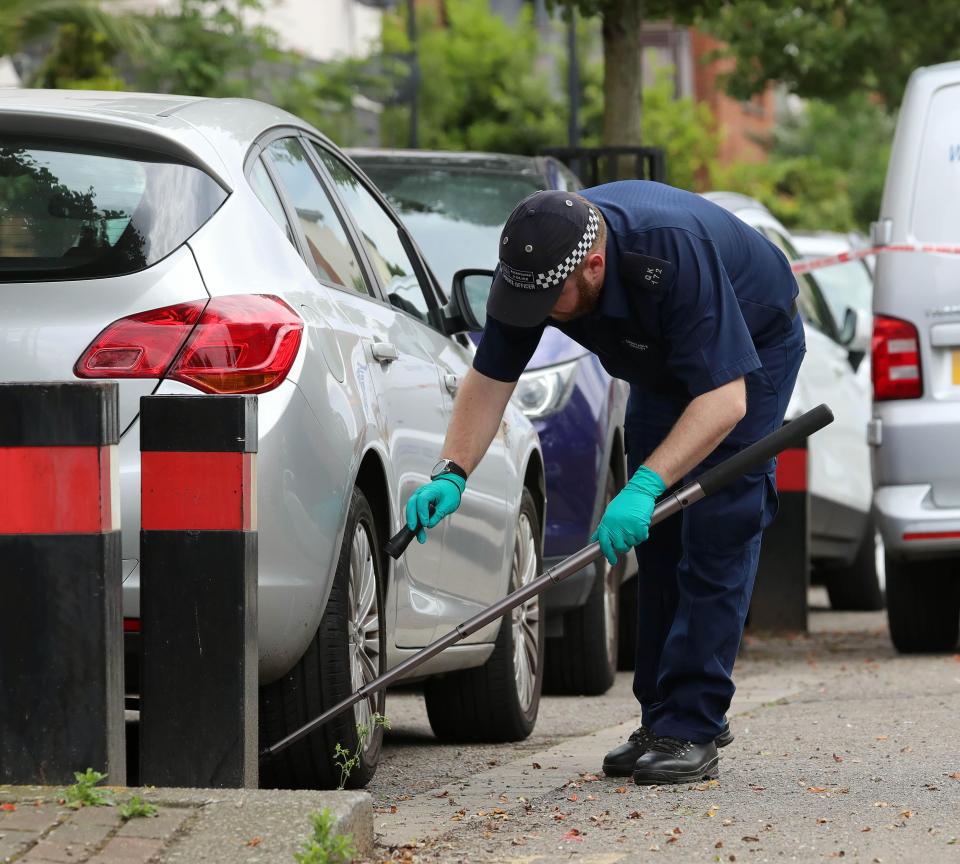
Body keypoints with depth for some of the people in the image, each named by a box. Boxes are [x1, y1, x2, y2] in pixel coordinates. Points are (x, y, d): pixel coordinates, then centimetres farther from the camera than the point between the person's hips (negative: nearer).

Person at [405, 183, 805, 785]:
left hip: (753, 347, -7)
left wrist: (646, 486, -51)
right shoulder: (534, 262, -24)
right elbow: (491, 376, -14)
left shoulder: (675, 253, -43)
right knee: (659, 538, 4)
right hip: (663, 362, 7)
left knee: (716, 532, -15)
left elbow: (725, 398, -44)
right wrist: (451, 474, -27)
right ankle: (661, 717, 11)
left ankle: (693, 729, -16)